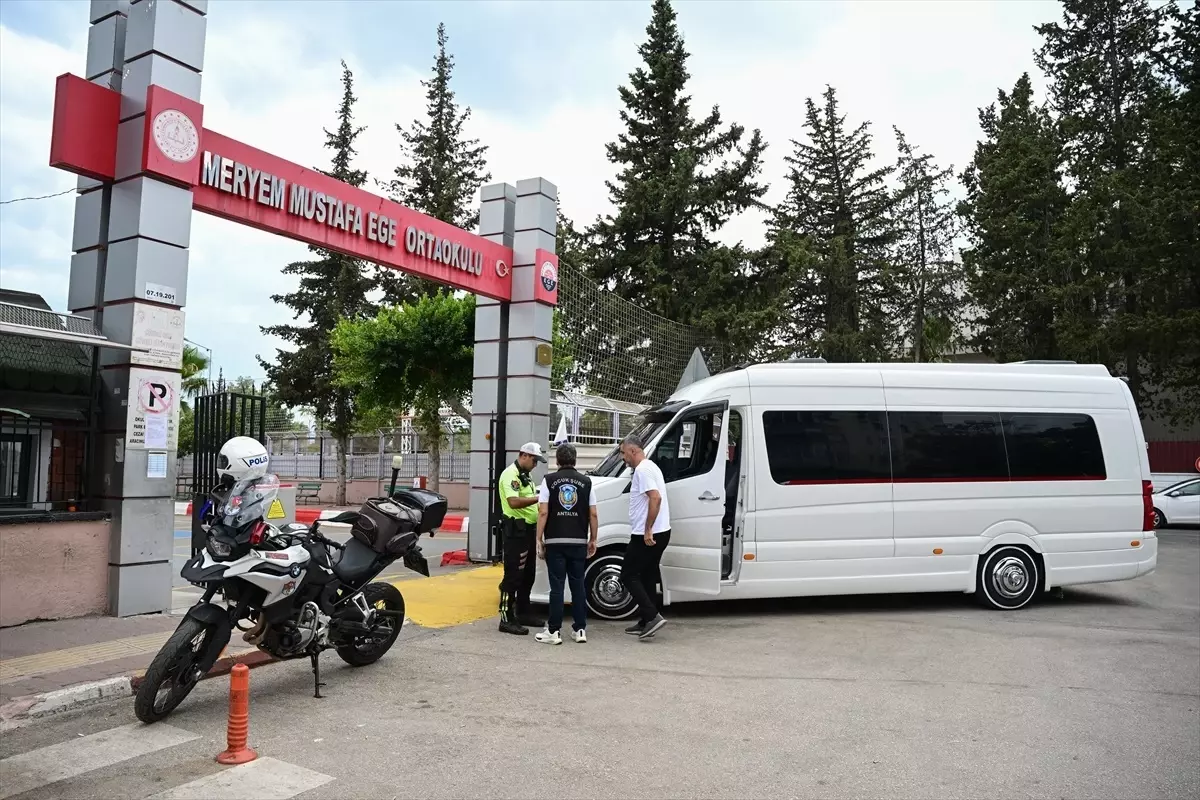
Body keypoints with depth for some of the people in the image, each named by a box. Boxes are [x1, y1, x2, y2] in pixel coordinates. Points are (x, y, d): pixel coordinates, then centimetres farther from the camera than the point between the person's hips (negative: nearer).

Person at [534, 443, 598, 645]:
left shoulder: (549, 480, -1)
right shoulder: (586, 482, 5)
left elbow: (543, 512, -6)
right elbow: (593, 515, 4)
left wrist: (539, 539, -1)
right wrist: (593, 540, 12)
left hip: (555, 541, -2)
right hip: (579, 541, 2)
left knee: (557, 586, 2)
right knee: (578, 585, 10)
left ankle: (554, 631, 4)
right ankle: (580, 630, 14)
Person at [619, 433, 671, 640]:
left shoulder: (642, 470, -15)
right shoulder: (651, 467, 17)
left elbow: (656, 498, -27)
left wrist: (647, 530, -25)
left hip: (648, 535, -10)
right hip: (660, 532, 10)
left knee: (628, 575, -3)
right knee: (646, 577, 15)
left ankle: (652, 616, -9)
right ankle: (646, 623, 19)